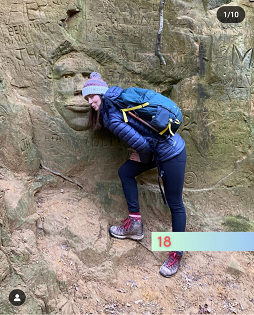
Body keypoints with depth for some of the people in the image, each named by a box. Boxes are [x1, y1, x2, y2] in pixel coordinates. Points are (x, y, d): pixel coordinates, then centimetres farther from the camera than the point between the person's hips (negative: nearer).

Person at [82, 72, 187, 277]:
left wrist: (144, 158, -1)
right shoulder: (118, 102, 8)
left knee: (175, 204, 2)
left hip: (171, 152, -10)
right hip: (157, 149, 10)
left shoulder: (112, 119, -18)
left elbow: (141, 143, -21)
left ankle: (177, 254, 20)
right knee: (125, 172, 11)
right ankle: (135, 224, 18)